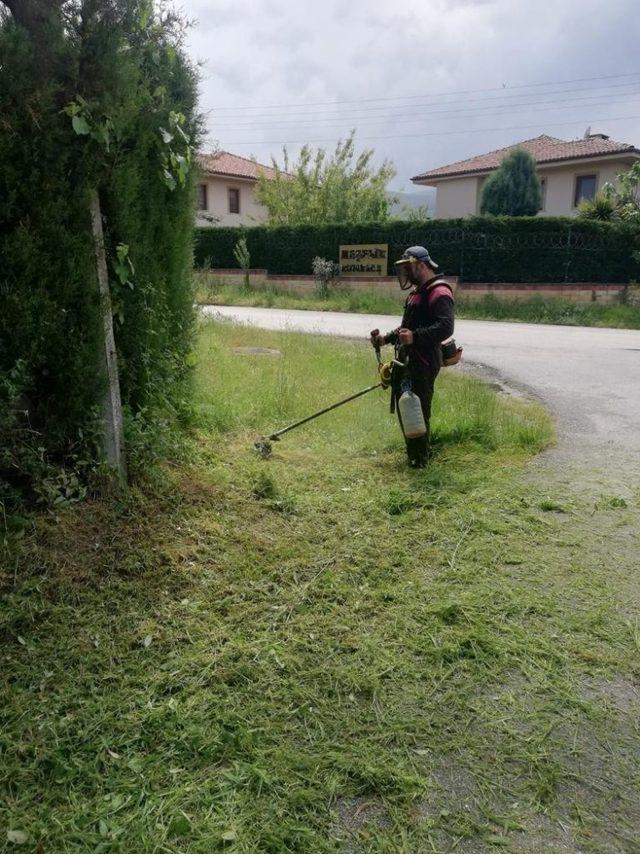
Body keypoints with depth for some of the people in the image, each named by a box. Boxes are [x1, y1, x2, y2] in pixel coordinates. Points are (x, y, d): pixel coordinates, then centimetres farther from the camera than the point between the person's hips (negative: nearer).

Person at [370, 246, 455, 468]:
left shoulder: (439, 293, -13)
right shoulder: (417, 292, 21)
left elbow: (446, 327, -26)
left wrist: (414, 337, -36)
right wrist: (386, 338, 18)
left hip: (424, 362, -11)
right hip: (406, 360, 11)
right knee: (404, 406, 17)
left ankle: (420, 459, 6)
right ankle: (412, 453, 31)